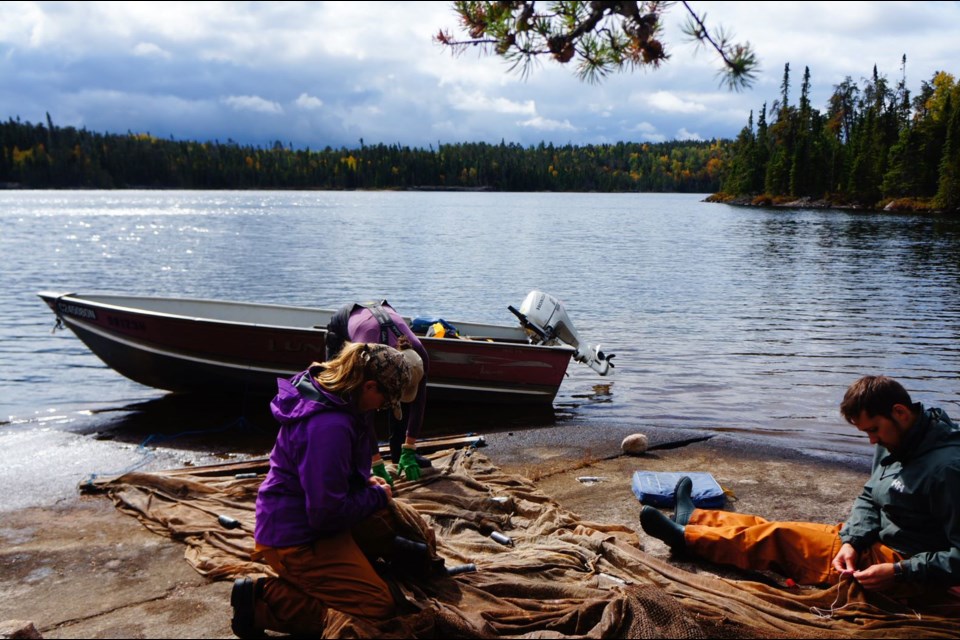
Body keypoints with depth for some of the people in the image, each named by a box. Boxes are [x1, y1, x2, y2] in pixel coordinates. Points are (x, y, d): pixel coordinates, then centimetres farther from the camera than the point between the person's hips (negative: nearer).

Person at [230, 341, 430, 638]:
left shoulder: (322, 389, 0)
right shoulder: (330, 426, -31)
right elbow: (327, 512, -27)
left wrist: (364, 480, 5)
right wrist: (377, 496, -11)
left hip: (314, 516, 10)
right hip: (296, 538, -10)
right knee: (377, 606, -9)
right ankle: (263, 600, -5)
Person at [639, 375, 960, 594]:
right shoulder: (895, 442, 1)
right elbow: (869, 498, 7)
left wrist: (901, 572, -29)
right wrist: (852, 541, -10)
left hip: (906, 569, -8)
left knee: (780, 537, -7)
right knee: (779, 531, 9)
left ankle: (686, 535, 6)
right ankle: (692, 518, 25)